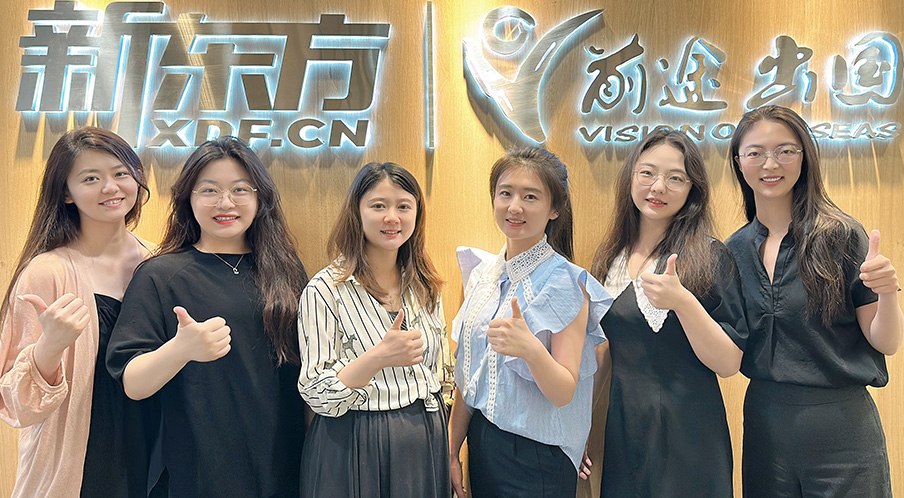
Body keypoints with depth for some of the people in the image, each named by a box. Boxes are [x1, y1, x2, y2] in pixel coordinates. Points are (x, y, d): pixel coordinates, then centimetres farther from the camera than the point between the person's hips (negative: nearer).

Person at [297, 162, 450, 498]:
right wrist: (378, 358, -31)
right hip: (357, 450, -4)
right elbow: (316, 395, -15)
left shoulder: (425, 288, 3)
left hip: (426, 442, 5)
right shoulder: (325, 290, -13)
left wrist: (448, 455, 13)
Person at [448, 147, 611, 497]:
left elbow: (564, 393, -18)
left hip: (537, 458, -5)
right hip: (481, 446, 5)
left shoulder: (566, 282, -14)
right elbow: (469, 375, 8)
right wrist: (452, 451, 10)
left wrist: (531, 349, -37)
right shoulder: (482, 272, 2)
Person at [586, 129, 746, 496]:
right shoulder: (610, 258, 5)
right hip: (621, 431, 5)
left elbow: (729, 363, -14)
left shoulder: (708, 256, -9)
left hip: (687, 437, -4)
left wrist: (683, 301, -28)